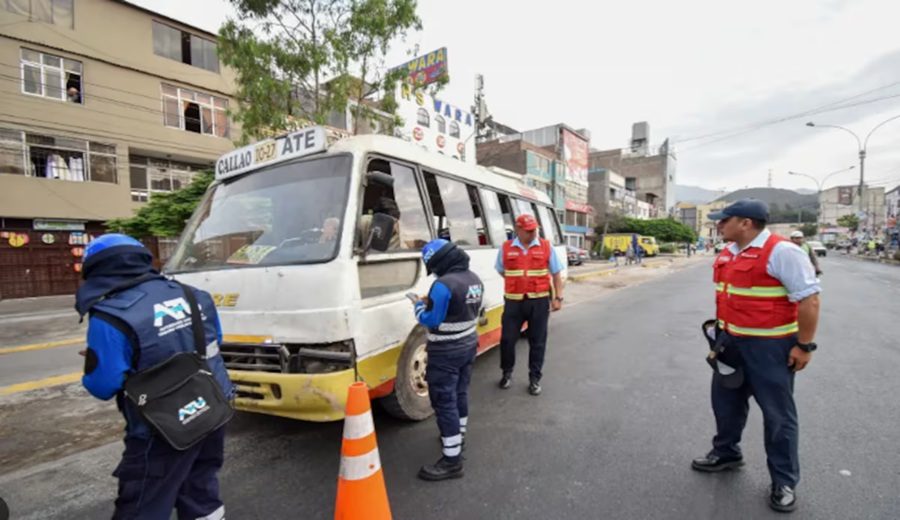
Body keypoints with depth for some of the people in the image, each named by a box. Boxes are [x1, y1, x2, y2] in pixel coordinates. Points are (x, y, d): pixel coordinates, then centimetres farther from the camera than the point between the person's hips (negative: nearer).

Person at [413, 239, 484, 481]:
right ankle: (458, 435, 44)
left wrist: (420, 305, -1)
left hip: (446, 354, -9)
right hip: (468, 346, 9)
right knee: (460, 394, 24)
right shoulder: (475, 279, 3)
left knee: (444, 402, 1)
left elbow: (431, 321, -20)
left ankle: (452, 460, 10)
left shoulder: (443, 285, -25)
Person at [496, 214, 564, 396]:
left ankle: (535, 379, 23)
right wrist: (516, 283, 9)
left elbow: (556, 273, 4)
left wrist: (558, 297, -1)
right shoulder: (506, 248, 1)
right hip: (513, 301, 1)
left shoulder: (546, 247, 0)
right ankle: (507, 373, 29)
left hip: (539, 301, 0)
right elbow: (501, 271, 16)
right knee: (507, 339, 5)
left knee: (537, 342, 8)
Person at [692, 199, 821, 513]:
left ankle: (784, 482, 22)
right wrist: (721, 329, 17)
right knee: (726, 400, 19)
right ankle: (726, 453, 38)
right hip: (730, 341, 8)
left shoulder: (781, 251, -17)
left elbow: (809, 298, -18)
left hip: (769, 345, -8)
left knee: (777, 413, 6)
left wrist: (804, 345, -17)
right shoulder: (727, 253, 7)